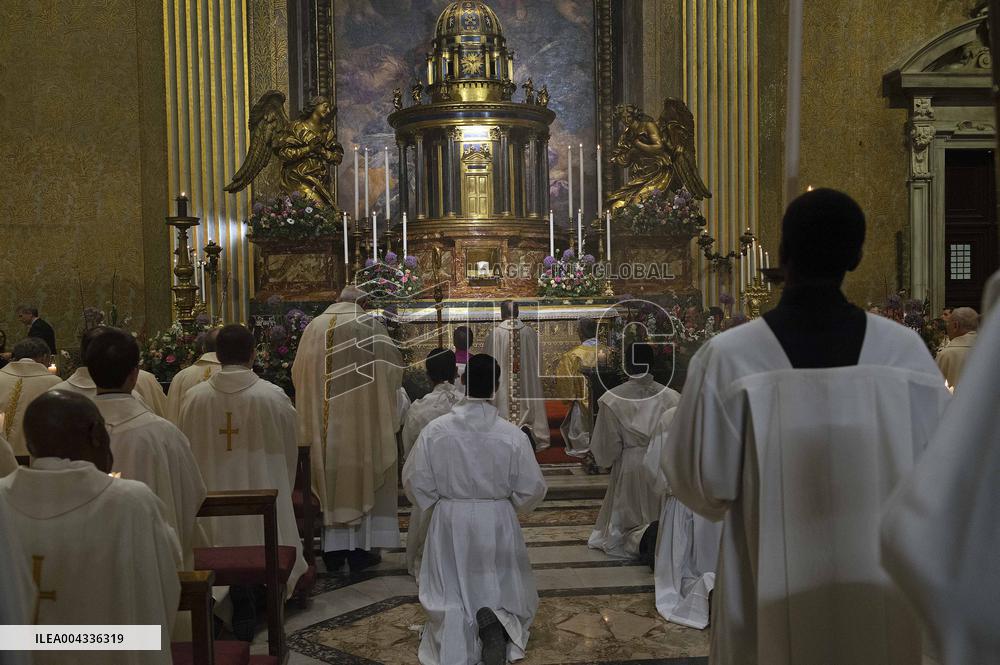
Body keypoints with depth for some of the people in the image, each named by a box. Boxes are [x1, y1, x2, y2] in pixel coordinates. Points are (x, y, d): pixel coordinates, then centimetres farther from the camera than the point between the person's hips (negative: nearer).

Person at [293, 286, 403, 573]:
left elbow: (299, 372, 11)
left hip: (322, 419, 3)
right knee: (360, 479, 7)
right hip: (360, 419, -3)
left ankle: (333, 549, 17)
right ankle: (359, 548, 11)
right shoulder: (369, 326, -6)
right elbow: (393, 364, -3)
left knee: (329, 478, 11)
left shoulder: (314, 326, 5)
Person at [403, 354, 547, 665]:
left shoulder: (435, 430, -13)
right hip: (497, 525, 0)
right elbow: (533, 489, -7)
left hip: (450, 525, 1)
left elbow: (415, 481, -5)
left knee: (450, 595, 18)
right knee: (505, 590, 18)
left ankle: (456, 626, -11)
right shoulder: (513, 434, -14)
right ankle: (499, 621, -12)